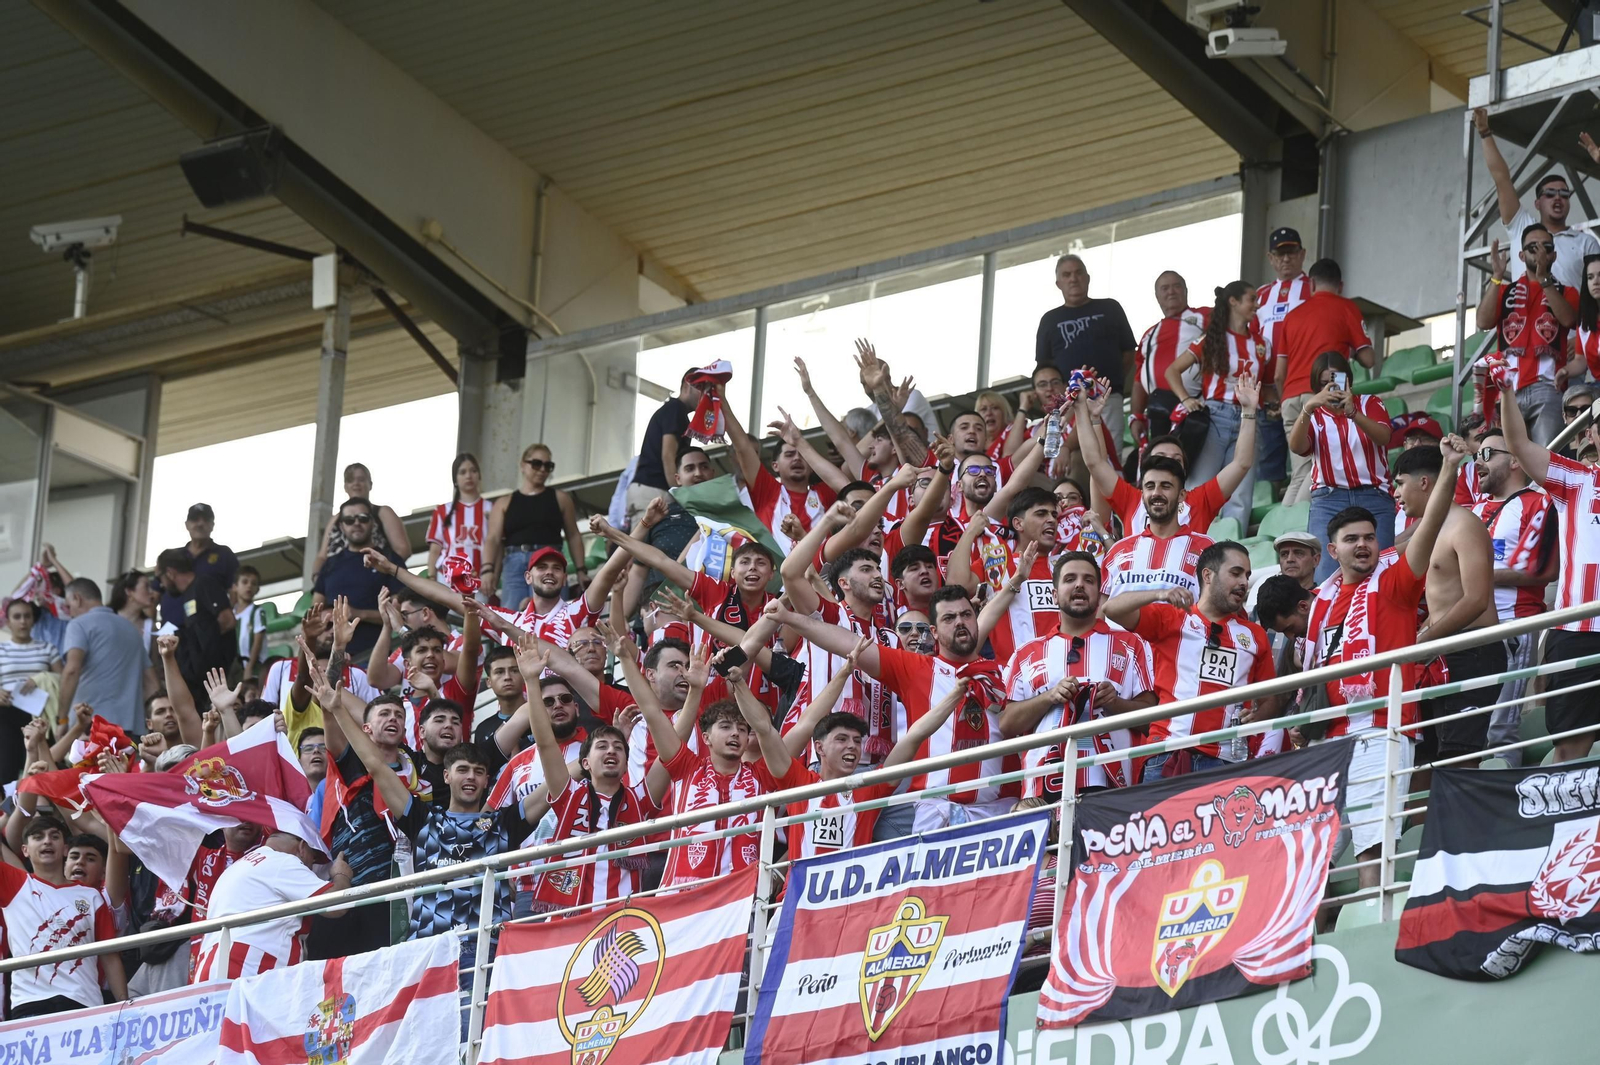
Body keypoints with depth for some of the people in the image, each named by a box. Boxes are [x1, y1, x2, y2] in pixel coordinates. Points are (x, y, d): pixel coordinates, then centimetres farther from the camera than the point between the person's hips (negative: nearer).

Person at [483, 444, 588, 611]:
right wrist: (488, 569, -12)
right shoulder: (505, 504, 15)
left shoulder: (560, 498, 16)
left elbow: (573, 536, 15)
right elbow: (493, 539, 5)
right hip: (514, 564, 1)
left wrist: (581, 570, 7)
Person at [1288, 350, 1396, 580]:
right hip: (1329, 500, 0)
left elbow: (1383, 436, -8)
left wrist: (1353, 413, -24)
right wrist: (1308, 408, -22)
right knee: (1326, 571, -17)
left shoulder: (1370, 404, 13)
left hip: (1374, 499, 0)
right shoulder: (1313, 415, 14)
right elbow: (1296, 446, -8)